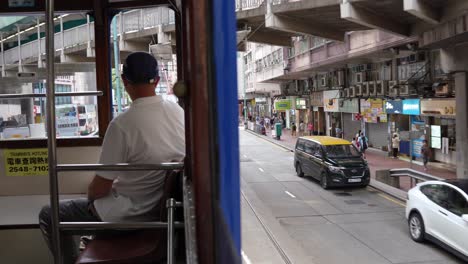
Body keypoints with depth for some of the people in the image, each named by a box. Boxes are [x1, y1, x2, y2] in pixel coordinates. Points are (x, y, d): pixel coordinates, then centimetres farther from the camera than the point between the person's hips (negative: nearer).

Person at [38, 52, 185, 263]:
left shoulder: (122, 124, -26)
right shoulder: (178, 111, -6)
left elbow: (100, 188, -19)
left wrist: (90, 195, 6)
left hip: (132, 214, -7)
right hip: (162, 205, 7)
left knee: (48, 216, 10)